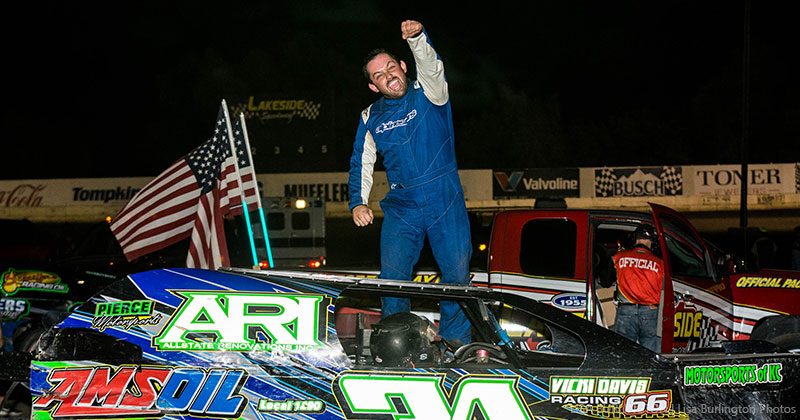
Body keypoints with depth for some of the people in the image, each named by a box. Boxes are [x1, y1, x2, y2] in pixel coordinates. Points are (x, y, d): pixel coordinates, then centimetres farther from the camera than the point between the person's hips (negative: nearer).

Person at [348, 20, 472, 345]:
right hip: (400, 206, 3)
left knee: (457, 272, -1)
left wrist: (417, 37, -42)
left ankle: (456, 342, 12)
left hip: (445, 200, -2)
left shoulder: (428, 93, 0)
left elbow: (431, 66, -21)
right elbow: (361, 163, 16)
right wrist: (357, 202, 0)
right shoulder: (371, 117, 10)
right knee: (392, 277, -3)